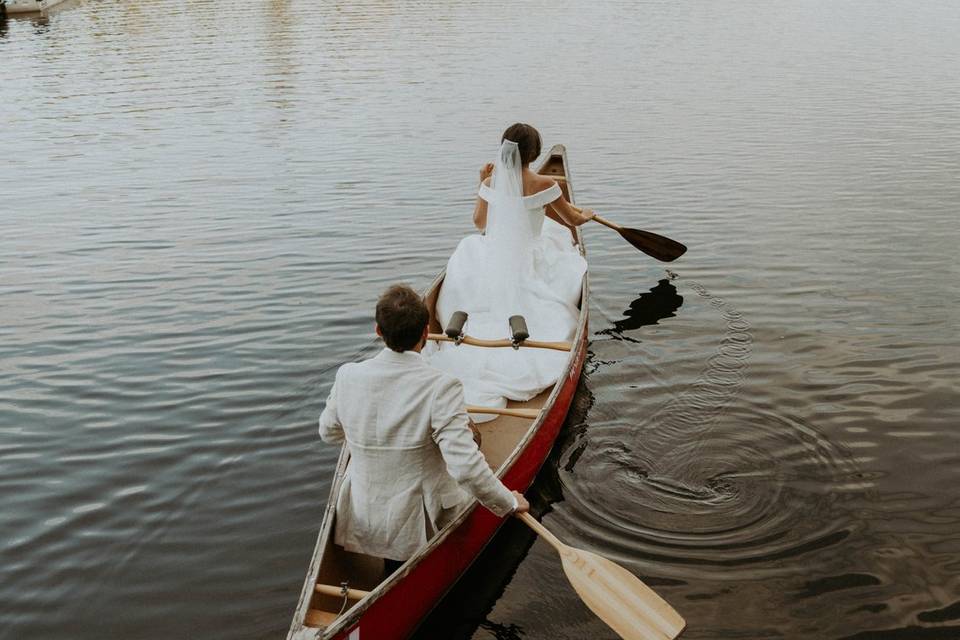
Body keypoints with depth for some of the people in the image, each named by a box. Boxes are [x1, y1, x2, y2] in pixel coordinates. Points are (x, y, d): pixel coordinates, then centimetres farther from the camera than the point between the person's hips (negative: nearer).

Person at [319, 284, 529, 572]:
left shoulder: (348, 376, -10)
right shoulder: (441, 387, -24)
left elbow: (328, 432, 9)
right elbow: (466, 465, -27)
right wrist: (509, 502, -11)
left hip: (362, 522, 6)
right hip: (421, 524, -6)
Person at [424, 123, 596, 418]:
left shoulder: (491, 184, -4)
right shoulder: (545, 184, -12)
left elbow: (479, 223, 13)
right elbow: (573, 220, 6)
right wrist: (587, 214, 31)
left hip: (491, 264, 2)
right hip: (529, 267, -2)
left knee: (469, 246, 35)